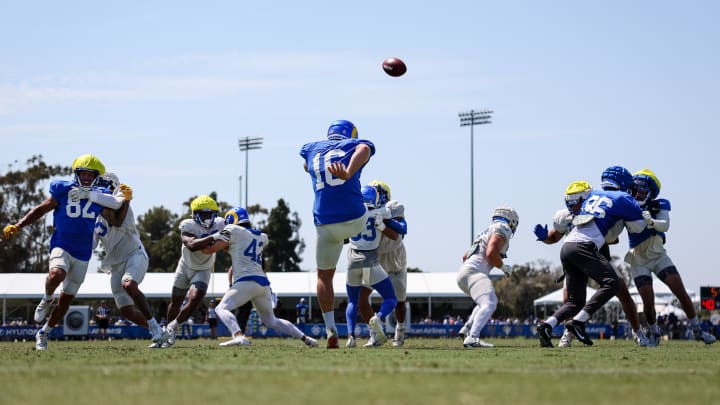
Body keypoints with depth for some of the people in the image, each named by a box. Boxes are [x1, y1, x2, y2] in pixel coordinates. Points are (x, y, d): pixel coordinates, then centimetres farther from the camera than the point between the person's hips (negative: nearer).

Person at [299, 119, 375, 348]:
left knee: (324, 276, 16)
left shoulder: (312, 149, 17)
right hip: (354, 219, -2)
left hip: (325, 224, 2)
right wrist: (348, 173, -36)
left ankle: (331, 330, 7)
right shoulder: (356, 146, 6)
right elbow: (364, 149, -19)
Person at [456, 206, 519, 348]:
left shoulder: (487, 231, 28)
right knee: (489, 304, -25)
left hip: (463, 273, 10)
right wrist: (503, 267, 2)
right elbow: (491, 254, -14)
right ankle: (472, 338, -43)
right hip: (474, 271, -10)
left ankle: (467, 330, 18)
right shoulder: (502, 229, 0)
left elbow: (465, 256, 32)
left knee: (490, 302, 29)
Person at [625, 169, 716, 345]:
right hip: (639, 261, -1)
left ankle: (697, 330, 9)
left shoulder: (659, 206, -11)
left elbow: (665, 225, -29)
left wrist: (651, 221, -49)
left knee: (681, 291, -5)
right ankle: (653, 332, 16)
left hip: (658, 255, 1)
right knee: (648, 301, -11)